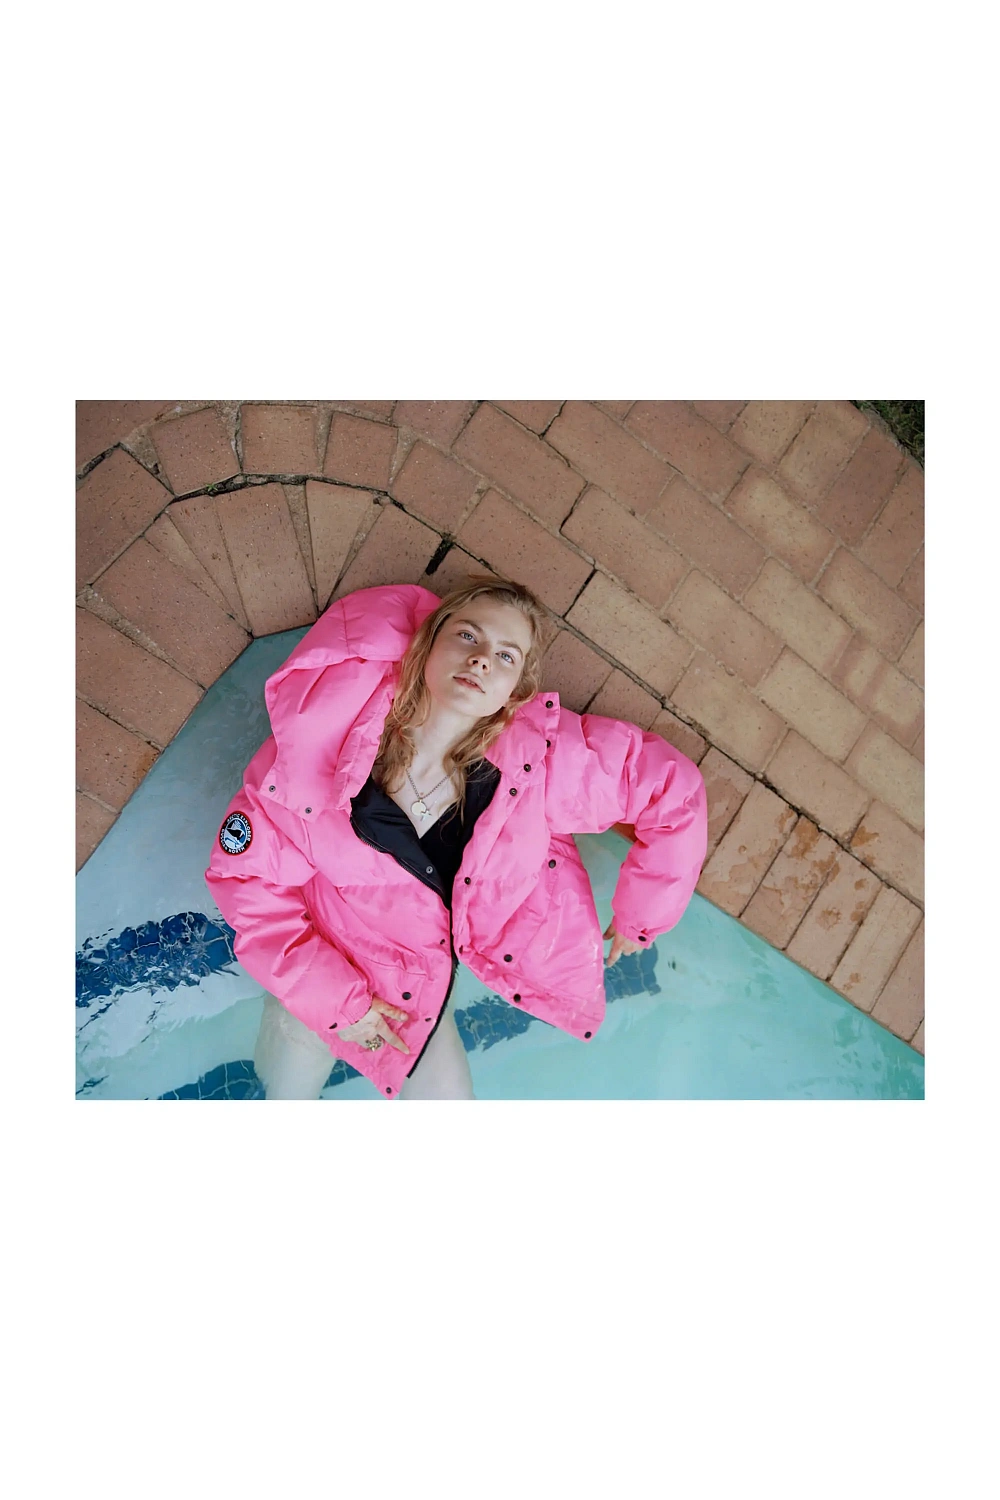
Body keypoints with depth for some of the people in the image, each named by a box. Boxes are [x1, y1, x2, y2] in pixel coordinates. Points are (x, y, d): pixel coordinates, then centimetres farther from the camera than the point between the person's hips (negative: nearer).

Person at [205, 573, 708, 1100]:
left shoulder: (543, 757, -29)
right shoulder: (323, 739, -31)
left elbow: (673, 789, -18)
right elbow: (248, 877, -19)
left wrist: (637, 918, -7)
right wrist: (336, 1001, -20)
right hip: (321, 962, -1)